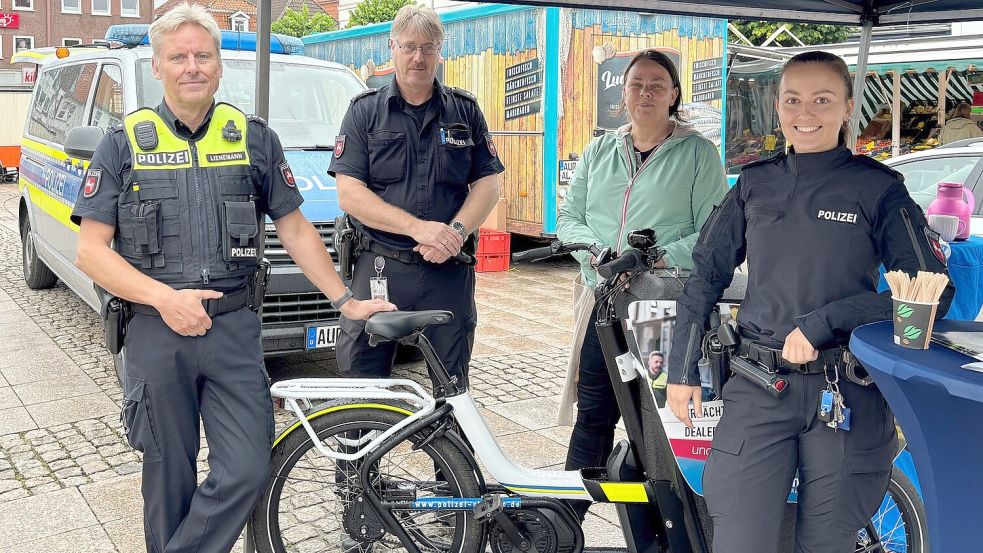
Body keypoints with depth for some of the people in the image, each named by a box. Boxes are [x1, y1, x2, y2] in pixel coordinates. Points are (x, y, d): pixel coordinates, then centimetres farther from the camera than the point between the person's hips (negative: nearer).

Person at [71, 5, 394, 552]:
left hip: (235, 330, 1)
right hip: (156, 334, -1)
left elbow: (295, 229, 12)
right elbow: (91, 250, -2)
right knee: (169, 480, 9)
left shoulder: (255, 137, 6)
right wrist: (165, 298, -15)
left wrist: (347, 300, 6)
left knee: (247, 472, -6)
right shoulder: (125, 143, 2)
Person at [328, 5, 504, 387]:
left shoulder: (465, 111, 10)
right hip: (379, 270, -1)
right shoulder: (365, 111, 4)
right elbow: (349, 194, -6)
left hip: (450, 273, 1)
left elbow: (487, 184, 7)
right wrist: (418, 227, -18)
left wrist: (456, 232, -13)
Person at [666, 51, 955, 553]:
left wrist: (821, 322, -14)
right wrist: (682, 370, 7)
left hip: (846, 393, -2)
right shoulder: (755, 183, 9)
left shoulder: (878, 187, 0)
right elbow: (706, 274, 12)